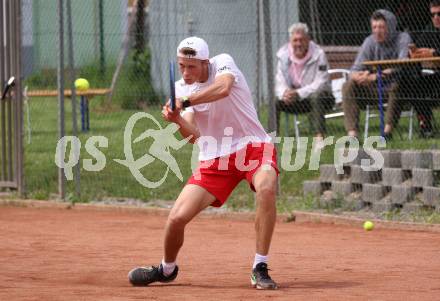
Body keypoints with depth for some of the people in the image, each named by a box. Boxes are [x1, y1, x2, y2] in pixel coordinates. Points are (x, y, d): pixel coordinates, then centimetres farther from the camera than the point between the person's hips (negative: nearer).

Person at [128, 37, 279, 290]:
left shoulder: (223, 63, -11)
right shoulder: (181, 88, 2)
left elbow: (223, 88, -36)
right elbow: (193, 134, -10)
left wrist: (185, 102, -35)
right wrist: (177, 120, -30)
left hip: (253, 146, -4)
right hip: (215, 159, 4)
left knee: (266, 187, -37)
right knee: (177, 218, -4)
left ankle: (260, 269, -27)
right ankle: (167, 269, 29)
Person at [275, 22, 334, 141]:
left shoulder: (318, 54, -15)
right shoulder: (284, 55, -2)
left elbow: (320, 83, -21)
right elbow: (280, 82, -4)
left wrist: (299, 94, -34)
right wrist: (284, 93, -29)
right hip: (296, 102, 4)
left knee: (316, 97, -38)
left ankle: (319, 136, -42)